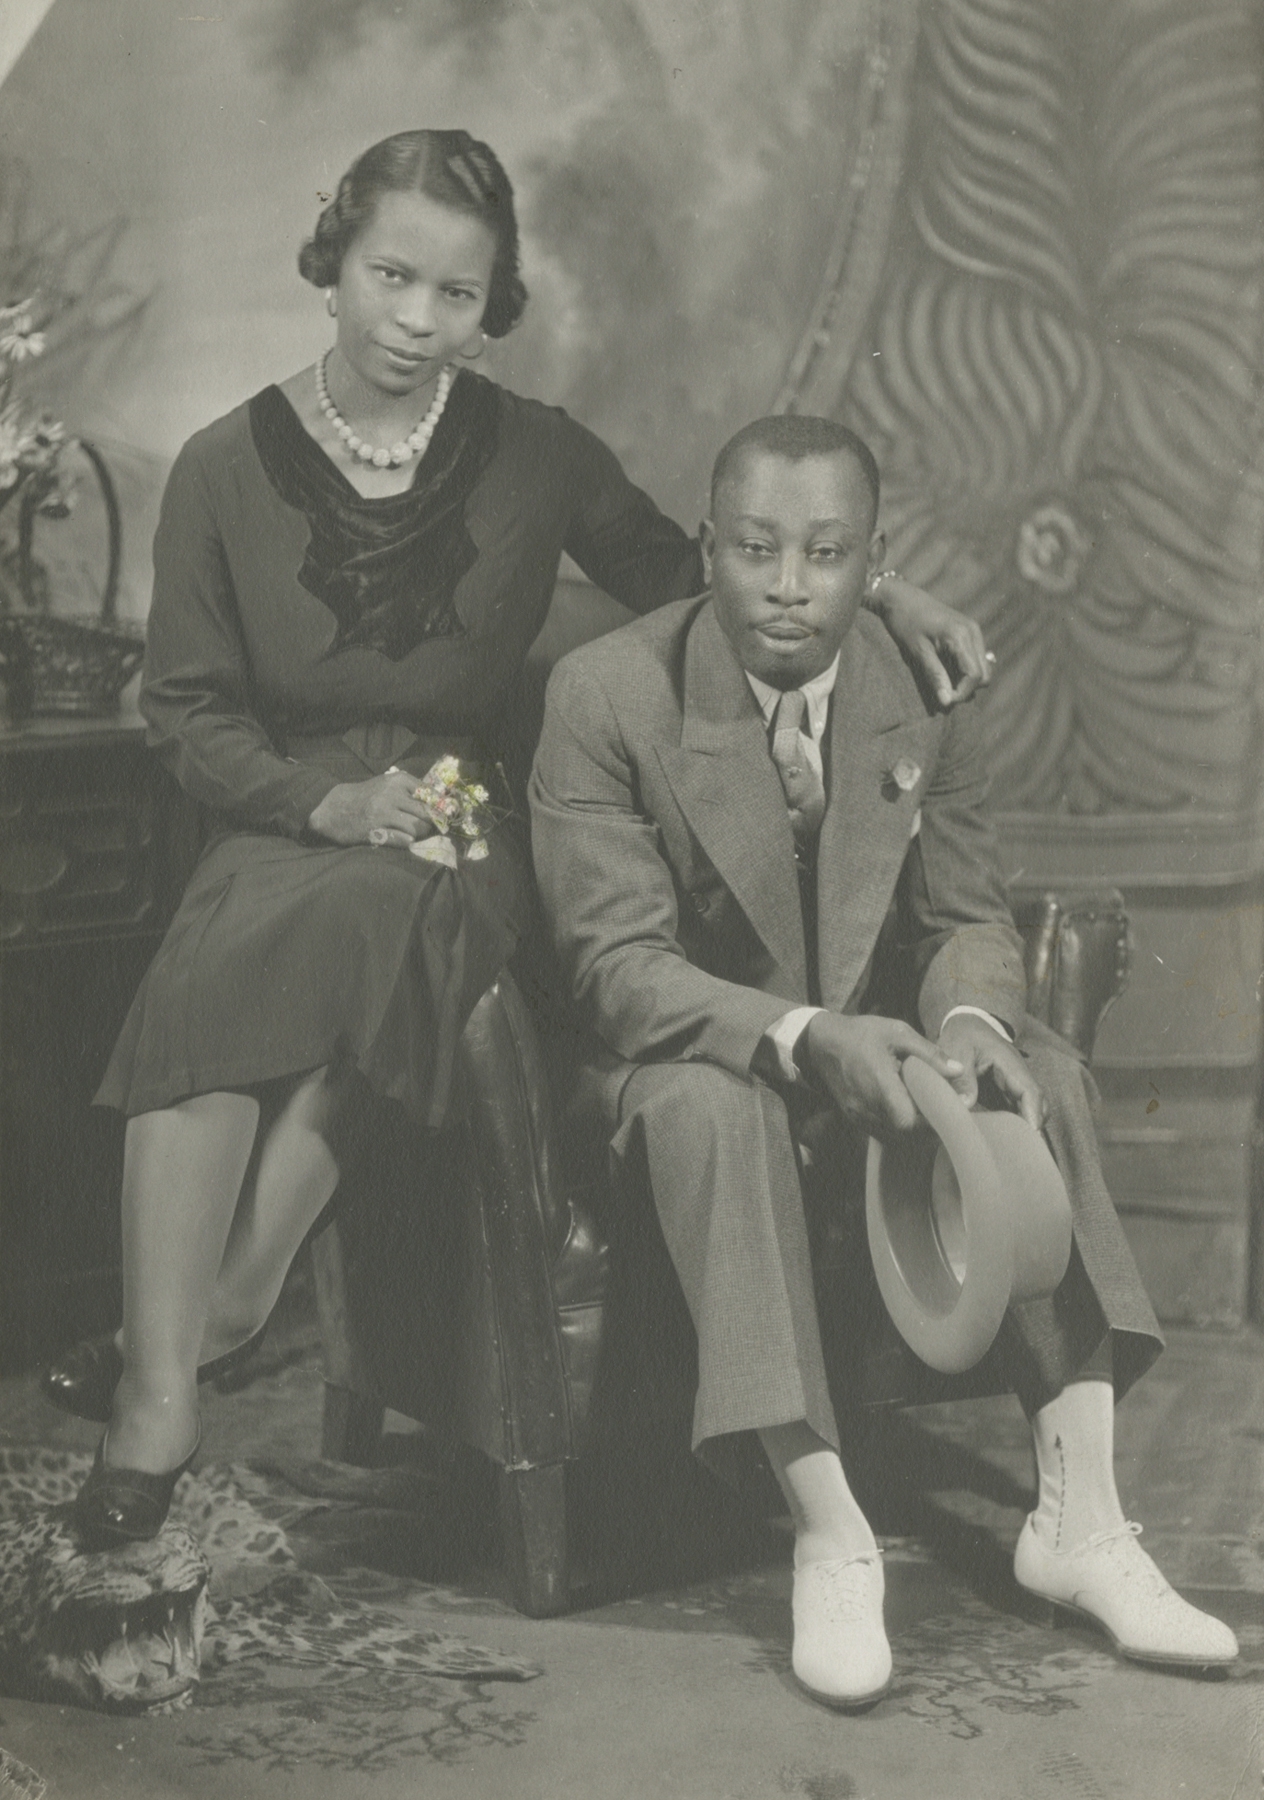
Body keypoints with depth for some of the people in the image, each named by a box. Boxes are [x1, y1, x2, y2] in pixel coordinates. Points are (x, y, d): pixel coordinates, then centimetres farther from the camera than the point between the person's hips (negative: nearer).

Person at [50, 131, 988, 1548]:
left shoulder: (536, 458, 4)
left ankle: (193, 1334, -25)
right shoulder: (226, 470, 3)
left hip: (463, 835, 0)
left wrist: (875, 592, 4)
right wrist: (327, 800, -12)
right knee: (205, 985, -32)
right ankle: (162, 1392, -29)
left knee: (341, 929, -35)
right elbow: (184, 706, 5)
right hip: (281, 827, 1)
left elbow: (685, 579, 18)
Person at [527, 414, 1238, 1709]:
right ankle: (828, 1540, -36)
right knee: (713, 1107, -37)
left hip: (866, 1046, 4)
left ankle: (1076, 1517, -22)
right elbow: (618, 966, -20)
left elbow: (969, 920, 2)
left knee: (1042, 1075, -22)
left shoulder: (926, 694, -4)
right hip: (681, 1060, -4)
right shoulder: (603, 696, -16)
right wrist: (799, 1039, -37)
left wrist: (970, 1020, -24)